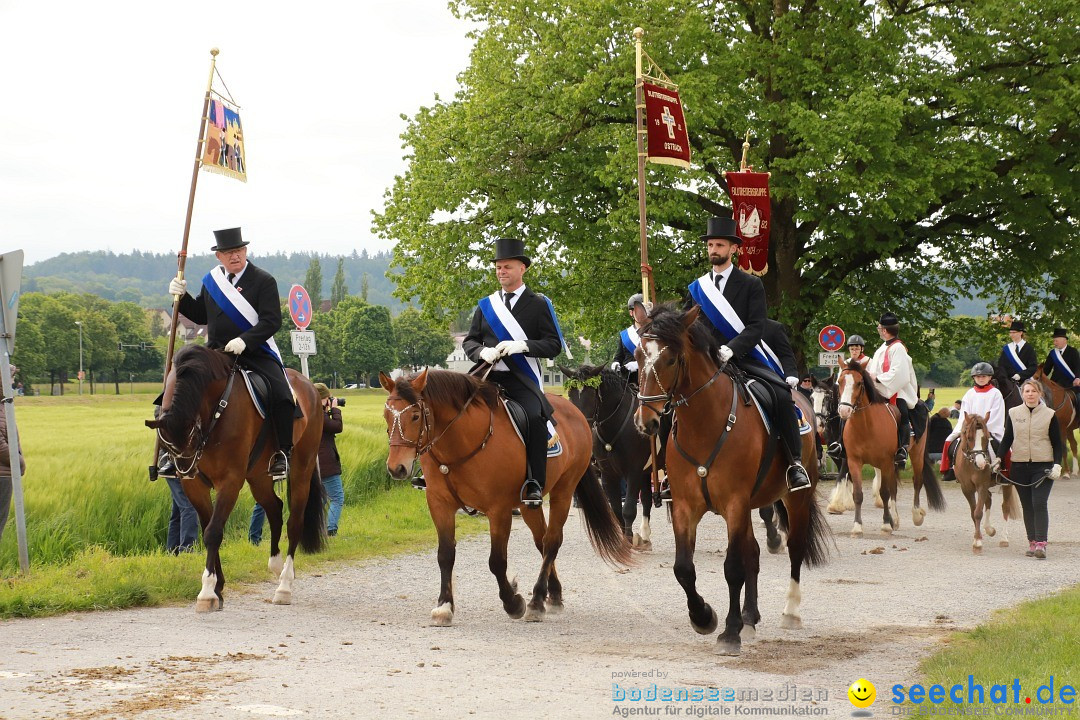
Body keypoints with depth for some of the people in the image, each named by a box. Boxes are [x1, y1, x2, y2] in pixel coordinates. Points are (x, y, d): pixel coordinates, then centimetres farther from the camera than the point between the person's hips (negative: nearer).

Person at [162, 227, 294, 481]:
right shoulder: (211, 281, 11)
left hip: (255, 353, -4)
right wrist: (182, 297, 6)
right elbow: (200, 316, 22)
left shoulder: (264, 281, -3)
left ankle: (282, 453, -10)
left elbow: (272, 321, -11)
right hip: (216, 351, 4)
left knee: (282, 396, -24)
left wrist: (245, 341, -25)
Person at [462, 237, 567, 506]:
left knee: (534, 416, -31)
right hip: (488, 377, 4)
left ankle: (535, 484, -27)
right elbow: (469, 341, 18)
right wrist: (482, 352, -7)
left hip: (522, 380, -4)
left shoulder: (539, 305, 7)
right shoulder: (485, 305, 18)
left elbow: (554, 345, 1)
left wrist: (522, 345, -16)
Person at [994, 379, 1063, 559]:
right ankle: (1032, 542, 12)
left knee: (1039, 504, -13)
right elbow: (1007, 439, 11)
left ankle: (1041, 544, -17)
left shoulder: (1049, 415, 1)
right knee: (1027, 506, 6)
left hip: (1043, 467, -3)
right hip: (1019, 467, 3)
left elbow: (1057, 443, 3)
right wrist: (999, 459, 1)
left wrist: (1057, 465, -8)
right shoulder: (1013, 414, 7)